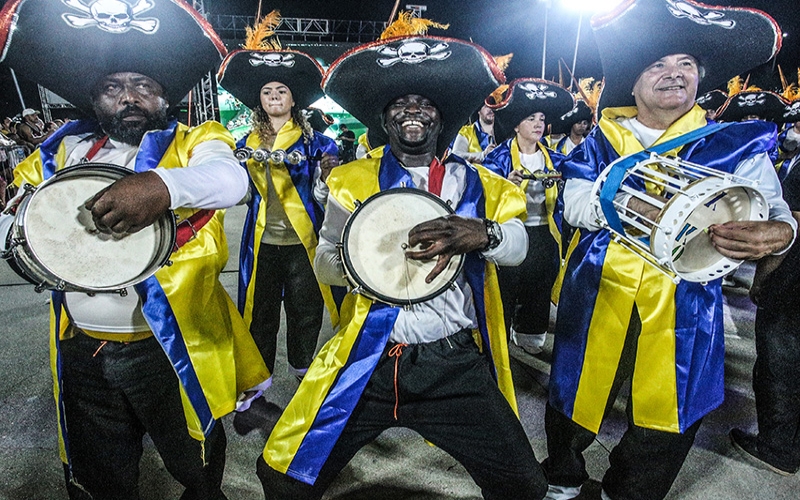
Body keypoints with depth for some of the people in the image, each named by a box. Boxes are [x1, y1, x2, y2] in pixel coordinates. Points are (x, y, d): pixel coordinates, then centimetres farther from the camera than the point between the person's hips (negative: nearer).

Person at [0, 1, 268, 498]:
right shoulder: (64, 150, 9)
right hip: (81, 352, 4)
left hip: (172, 349, -3)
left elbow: (230, 178, -24)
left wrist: (163, 185, -44)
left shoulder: (194, 141, -3)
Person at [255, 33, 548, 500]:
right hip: (369, 361, 0)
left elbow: (517, 246, -4)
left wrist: (481, 233, -26)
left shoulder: (477, 183, 10)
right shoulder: (352, 180, 9)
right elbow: (324, 262, 3)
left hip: (457, 364, 1)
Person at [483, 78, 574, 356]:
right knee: (505, 291, -2)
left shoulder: (553, 159, 10)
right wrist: (508, 184, -29)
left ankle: (530, 338, 29)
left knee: (539, 291, 12)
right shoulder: (500, 156, -3)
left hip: (544, 236, 5)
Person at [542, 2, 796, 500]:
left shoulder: (737, 143, 6)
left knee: (667, 420, 9)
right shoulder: (601, 141, 7)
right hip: (598, 295, 0)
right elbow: (576, 204, -4)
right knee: (574, 402, 12)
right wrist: (627, 204, -25)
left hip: (684, 304, 1)